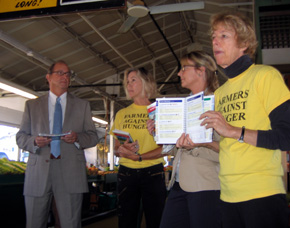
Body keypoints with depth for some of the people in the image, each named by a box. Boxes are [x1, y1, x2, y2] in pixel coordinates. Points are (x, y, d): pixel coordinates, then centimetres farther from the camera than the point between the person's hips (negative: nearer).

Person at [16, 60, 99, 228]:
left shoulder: (82, 105, 15)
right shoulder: (32, 105, 15)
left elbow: (93, 137, 11)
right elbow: (20, 137, 12)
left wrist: (77, 138, -11)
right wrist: (34, 141, -11)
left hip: (71, 174, 0)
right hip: (38, 173, 1)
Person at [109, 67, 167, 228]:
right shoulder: (122, 114, 13)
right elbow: (115, 148, 12)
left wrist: (139, 157, -18)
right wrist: (122, 149, -12)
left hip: (153, 173, -3)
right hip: (126, 173, 3)